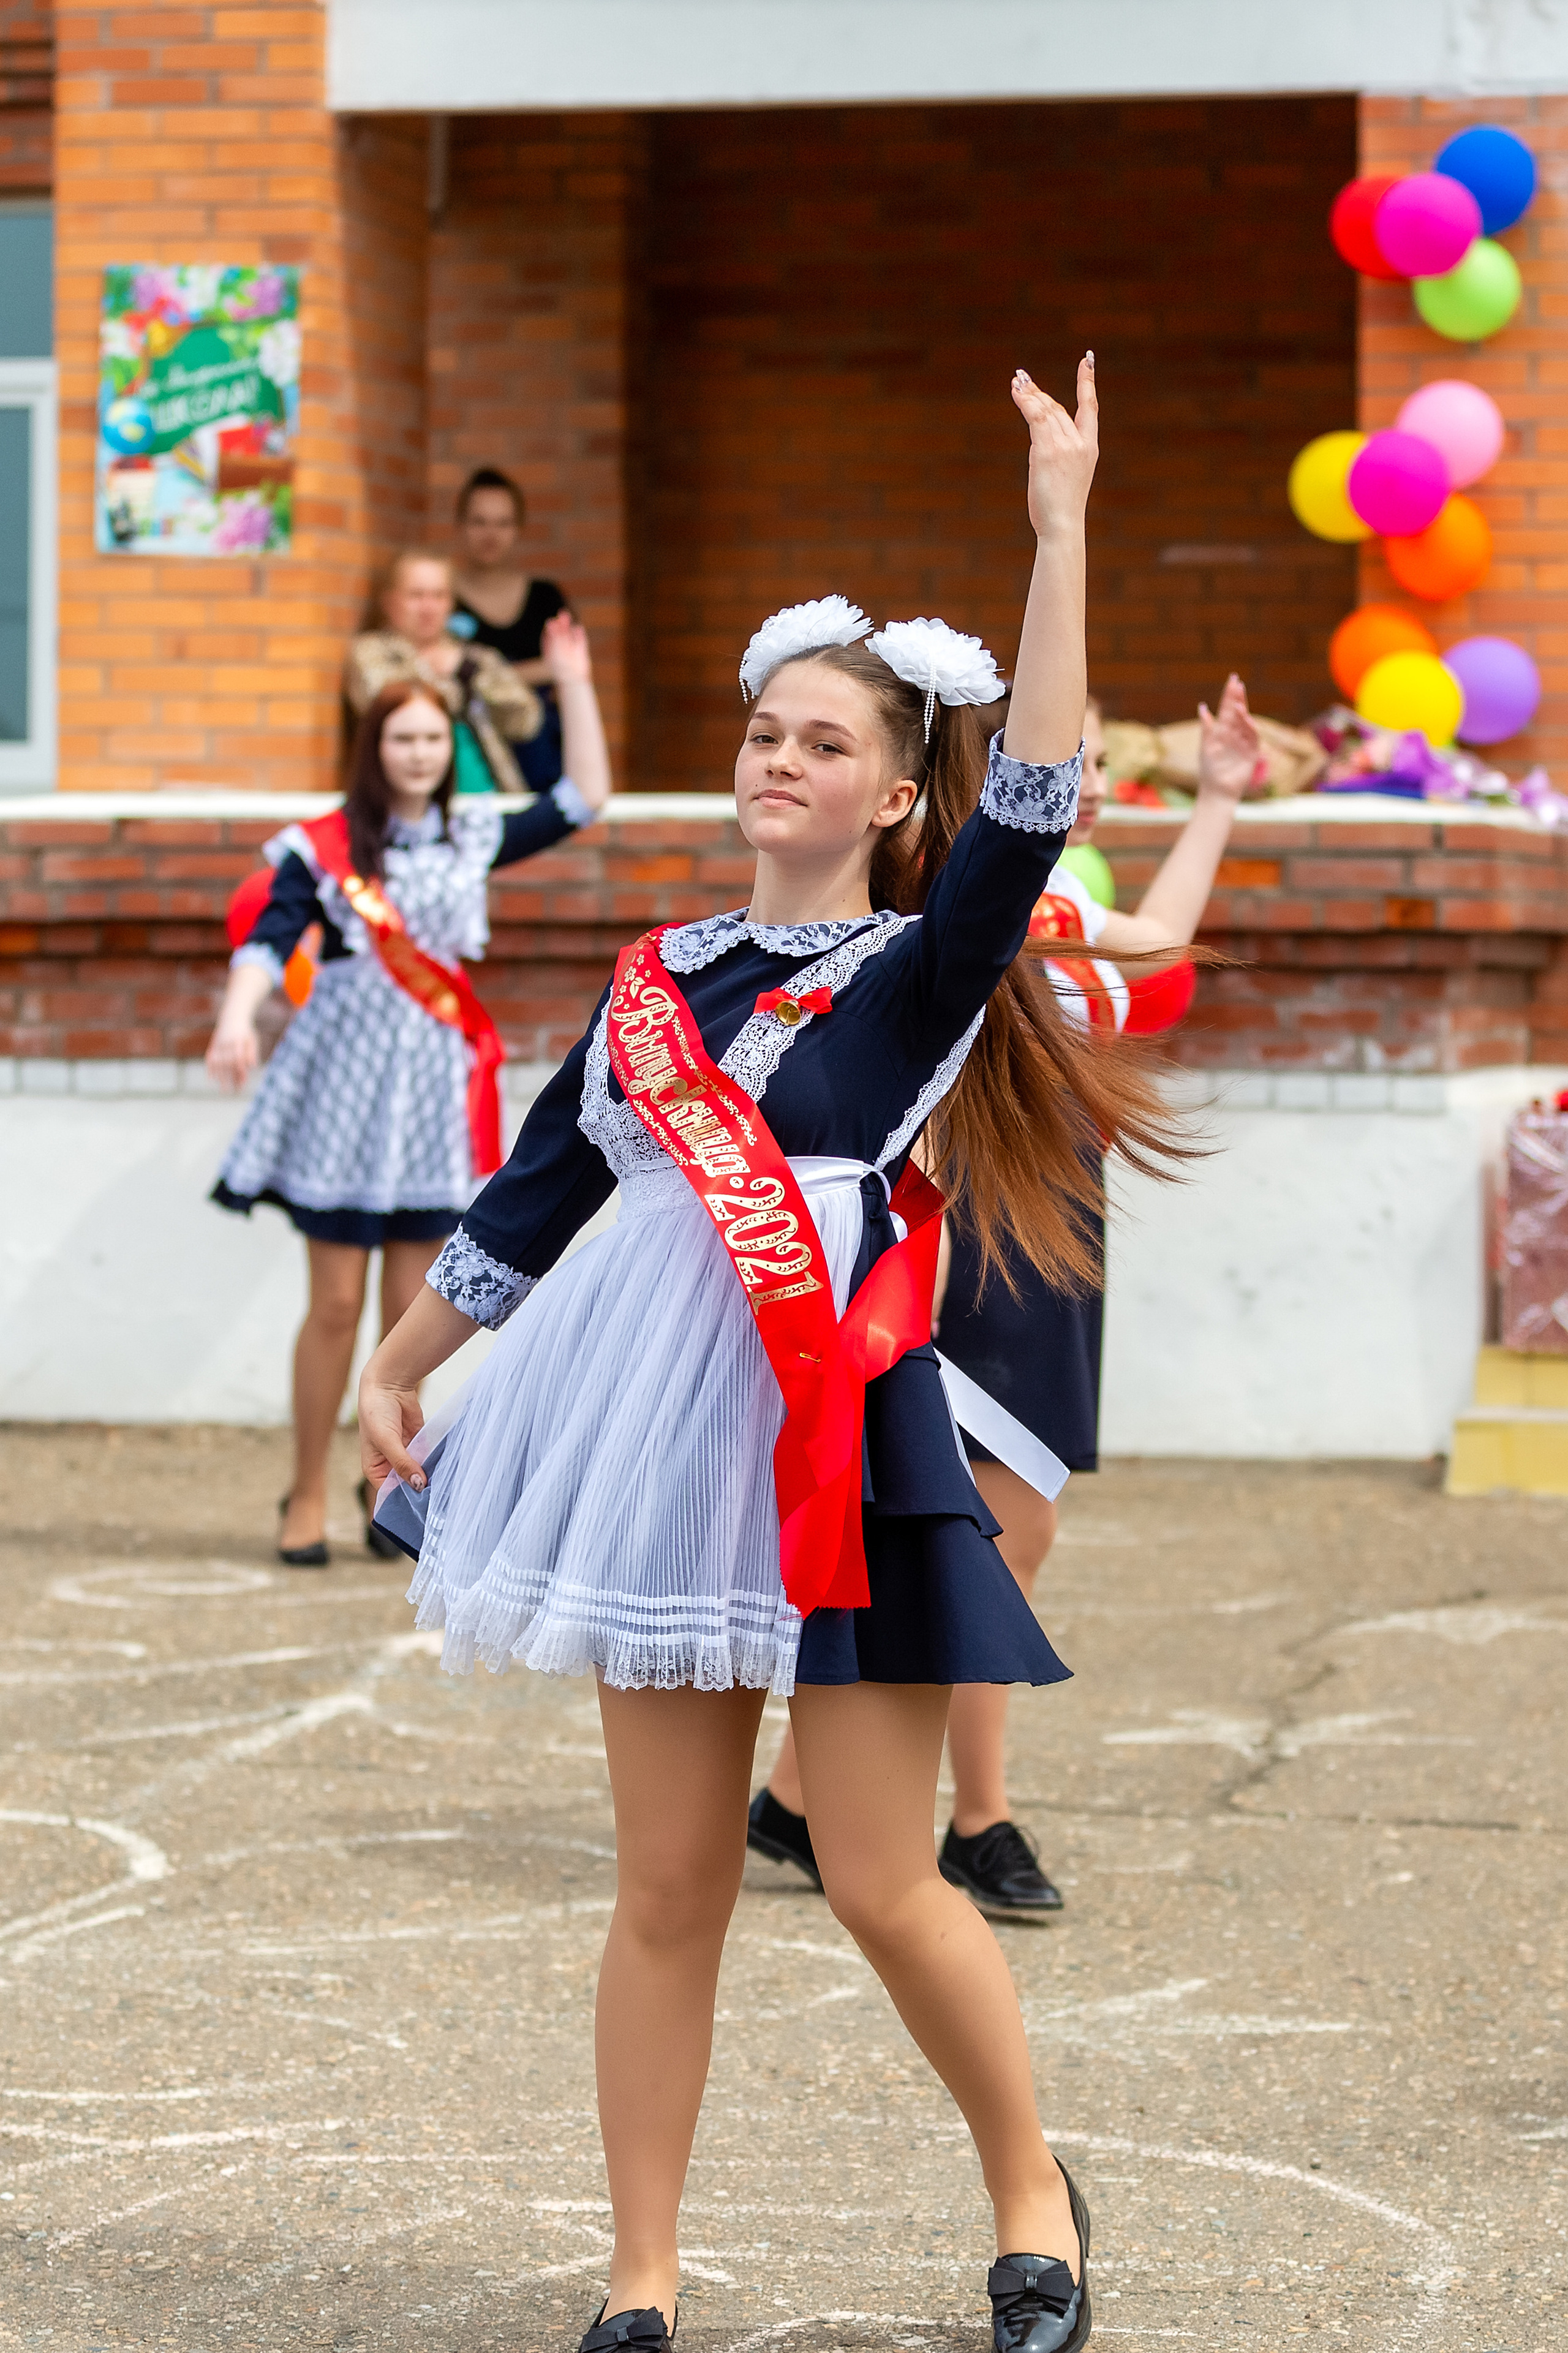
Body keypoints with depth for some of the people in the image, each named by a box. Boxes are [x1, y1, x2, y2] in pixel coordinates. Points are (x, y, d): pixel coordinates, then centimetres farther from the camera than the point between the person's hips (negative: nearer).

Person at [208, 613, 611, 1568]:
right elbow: (270, 940, -14)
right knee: (337, 1304, -2)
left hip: (433, 1091, 3)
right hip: (344, 1086, -3)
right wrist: (237, 1020, -32)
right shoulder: (324, 848, -3)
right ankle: (308, 1495, 9)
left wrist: (576, 690, 4)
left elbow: (583, 801, 10)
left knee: (412, 1309, 4)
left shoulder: (473, 837, 9)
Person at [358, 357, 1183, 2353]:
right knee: (668, 1884, 6)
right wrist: (397, 1367, 28)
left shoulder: (917, 974, 0)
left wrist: (1061, 532, -21)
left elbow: (1030, 809, -18)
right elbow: (531, 1194, 22)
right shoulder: (659, 976, 13)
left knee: (881, 1886, -3)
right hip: (657, 1433, 4)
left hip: (839, 1438, -4)